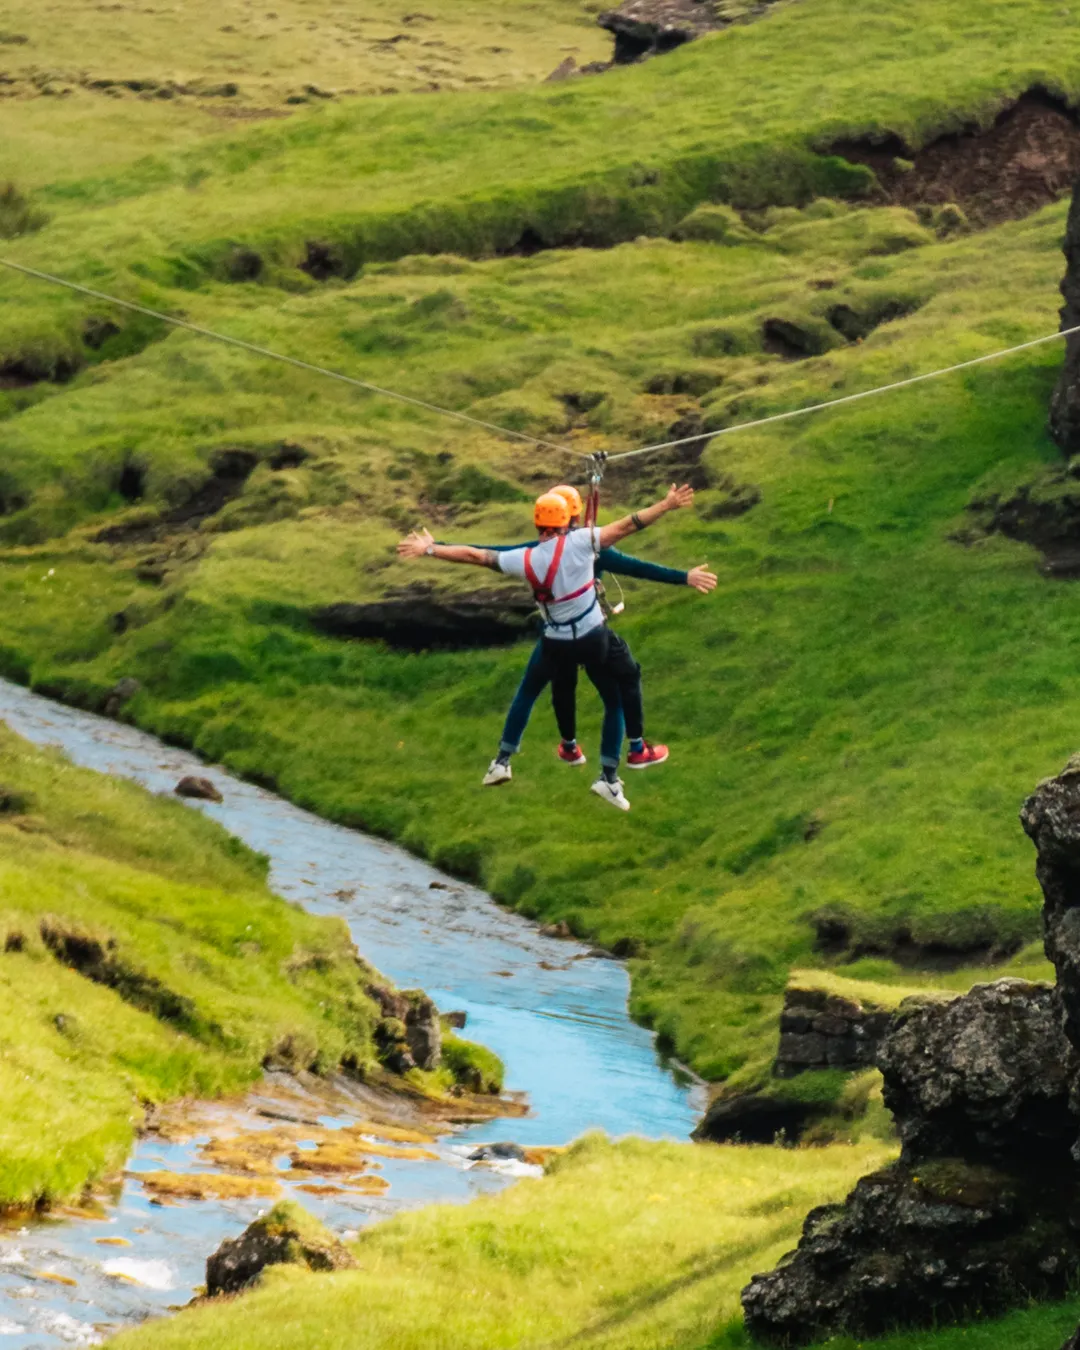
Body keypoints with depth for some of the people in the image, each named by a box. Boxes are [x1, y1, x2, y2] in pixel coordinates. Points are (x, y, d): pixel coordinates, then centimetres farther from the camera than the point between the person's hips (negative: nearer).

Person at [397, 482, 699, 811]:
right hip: (594, 638, -2)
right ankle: (609, 777, 2)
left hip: (556, 644, 2)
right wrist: (667, 505, -9)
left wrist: (429, 549, 7)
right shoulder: (579, 542, -15)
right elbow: (627, 526, -15)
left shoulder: (525, 560, -8)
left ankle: (502, 762, 23)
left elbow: (473, 555, -3)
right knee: (615, 703, 12)